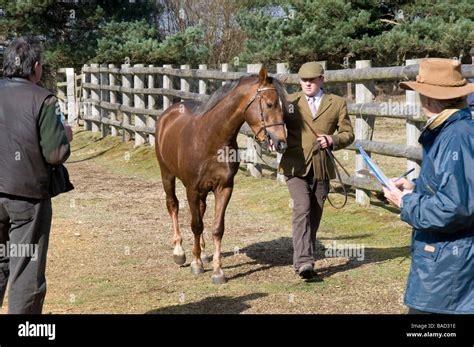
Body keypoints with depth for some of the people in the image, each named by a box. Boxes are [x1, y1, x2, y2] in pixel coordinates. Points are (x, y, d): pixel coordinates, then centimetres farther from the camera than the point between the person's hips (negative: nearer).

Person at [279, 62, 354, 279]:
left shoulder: (337, 103, 9)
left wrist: (334, 140, -11)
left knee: (314, 215, 7)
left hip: (322, 168, 2)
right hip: (296, 166, -2)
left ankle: (301, 260, 21)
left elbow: (348, 133, 10)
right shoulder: (289, 102, 9)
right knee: (302, 209, -18)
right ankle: (304, 261, -22)